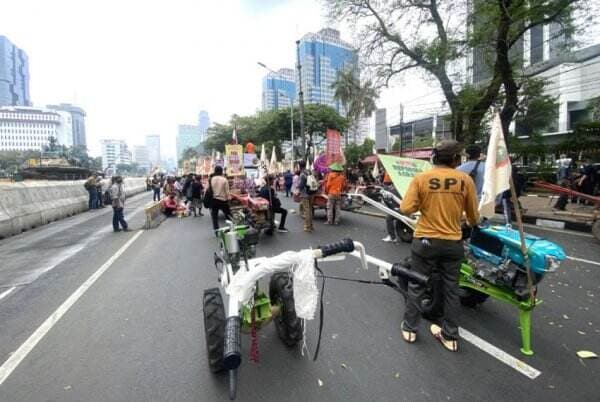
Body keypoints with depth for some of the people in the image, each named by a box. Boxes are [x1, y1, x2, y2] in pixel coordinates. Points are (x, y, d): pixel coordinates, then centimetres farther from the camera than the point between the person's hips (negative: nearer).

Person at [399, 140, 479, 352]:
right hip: (453, 243, 1)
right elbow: (473, 216, 3)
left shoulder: (421, 178, -9)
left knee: (416, 286, 14)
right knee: (451, 289, 16)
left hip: (425, 241, -1)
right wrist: (473, 223, 27)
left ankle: (409, 329, 27)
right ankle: (450, 336, 30)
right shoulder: (465, 180, -5)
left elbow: (406, 209, -15)